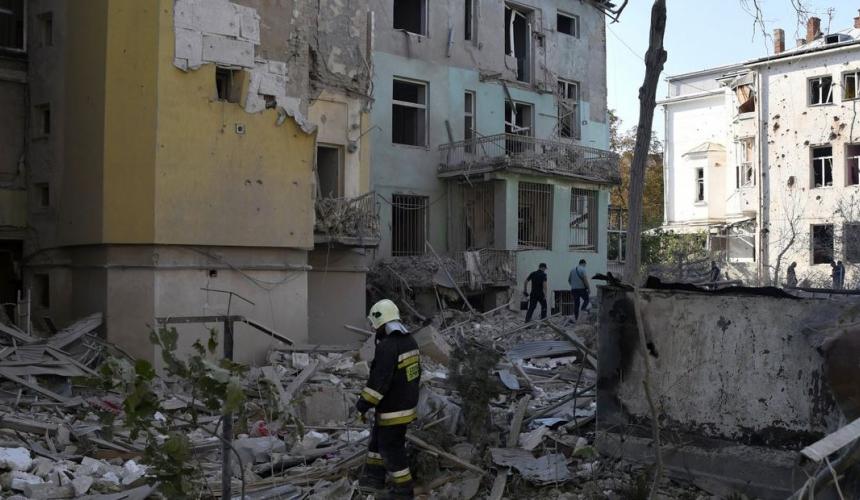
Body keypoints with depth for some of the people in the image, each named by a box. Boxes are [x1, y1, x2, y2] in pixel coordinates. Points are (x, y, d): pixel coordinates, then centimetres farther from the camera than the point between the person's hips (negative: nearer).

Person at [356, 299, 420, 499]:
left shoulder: (387, 346, -25)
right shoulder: (410, 341, 5)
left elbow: (378, 382, -26)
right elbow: (416, 373, 15)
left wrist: (363, 405, -18)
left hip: (393, 410, -9)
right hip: (407, 404, 9)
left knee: (392, 448, 5)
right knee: (378, 439, 23)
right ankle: (375, 478, 33)